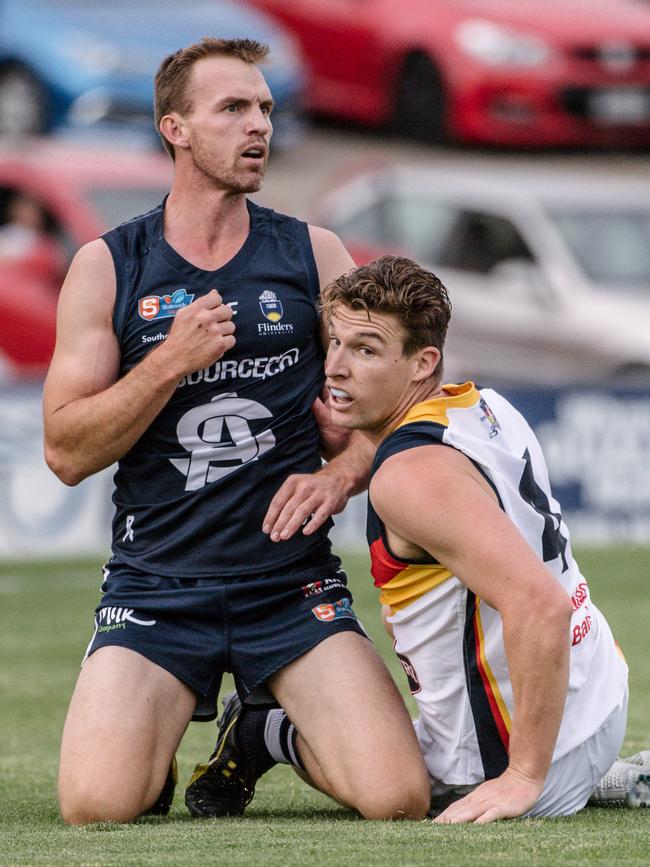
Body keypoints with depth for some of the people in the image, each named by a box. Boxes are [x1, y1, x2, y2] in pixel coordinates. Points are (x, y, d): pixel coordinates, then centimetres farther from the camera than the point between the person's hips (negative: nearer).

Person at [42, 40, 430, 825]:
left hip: (293, 583, 2)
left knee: (398, 798, -18)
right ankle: (159, 738, 14)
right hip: (154, 580, -1)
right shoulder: (107, 268, 3)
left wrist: (340, 474, -8)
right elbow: (66, 451, -2)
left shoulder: (315, 256, 8)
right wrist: (170, 362, -14)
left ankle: (265, 734, 15)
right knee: (95, 805, -24)